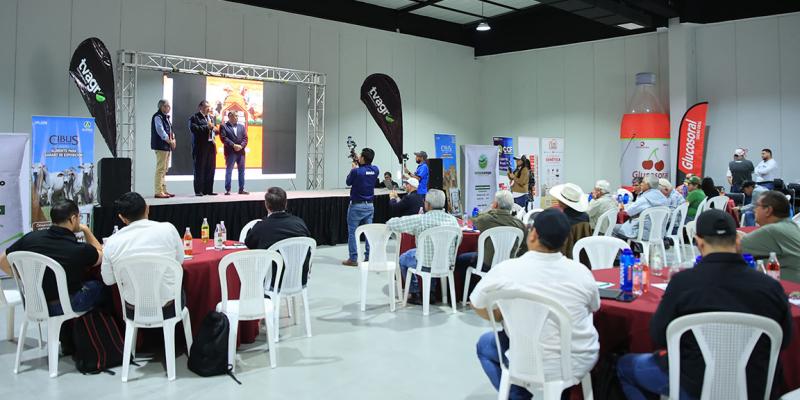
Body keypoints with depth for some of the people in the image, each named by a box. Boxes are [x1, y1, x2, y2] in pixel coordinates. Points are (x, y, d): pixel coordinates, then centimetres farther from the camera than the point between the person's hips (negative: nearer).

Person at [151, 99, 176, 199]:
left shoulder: (166, 117, 18)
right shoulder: (157, 117, -10)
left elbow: (170, 130, 20)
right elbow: (160, 131, -18)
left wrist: (173, 139, 2)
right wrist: (170, 141, -14)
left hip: (167, 146, 10)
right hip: (161, 146, -10)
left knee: (164, 169, 13)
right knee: (160, 169, -10)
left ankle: (163, 190, 20)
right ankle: (158, 192, -9)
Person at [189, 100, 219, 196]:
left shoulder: (211, 117, 19)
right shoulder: (194, 118, -3)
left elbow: (215, 130, 25)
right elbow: (193, 128, -19)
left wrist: (215, 129, 2)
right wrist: (207, 127, -19)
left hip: (211, 146, 7)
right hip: (200, 148, -7)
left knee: (210, 170, 8)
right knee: (199, 170, -2)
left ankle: (208, 190, 15)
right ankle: (198, 191, 1)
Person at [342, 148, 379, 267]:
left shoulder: (356, 171, -18)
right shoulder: (375, 170, -2)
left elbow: (348, 182, 1)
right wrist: (358, 165, 22)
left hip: (356, 206, -5)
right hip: (369, 205, 5)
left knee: (352, 232, 4)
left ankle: (353, 259, 5)